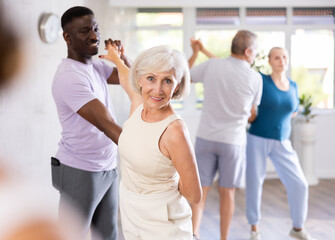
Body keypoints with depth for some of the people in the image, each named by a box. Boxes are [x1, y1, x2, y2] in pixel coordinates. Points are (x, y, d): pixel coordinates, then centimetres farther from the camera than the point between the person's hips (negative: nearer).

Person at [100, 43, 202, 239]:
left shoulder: (175, 130, -28)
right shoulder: (139, 104, -8)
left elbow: (194, 196, -20)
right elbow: (127, 81, 19)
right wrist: (116, 59, 36)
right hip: (130, 214, 7)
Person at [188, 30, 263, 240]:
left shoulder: (211, 66, -6)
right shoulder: (255, 78, -8)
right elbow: (251, 111, 7)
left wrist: (196, 52, 21)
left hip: (206, 138, 1)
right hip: (233, 141, -1)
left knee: (201, 191, 6)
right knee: (227, 193, 11)